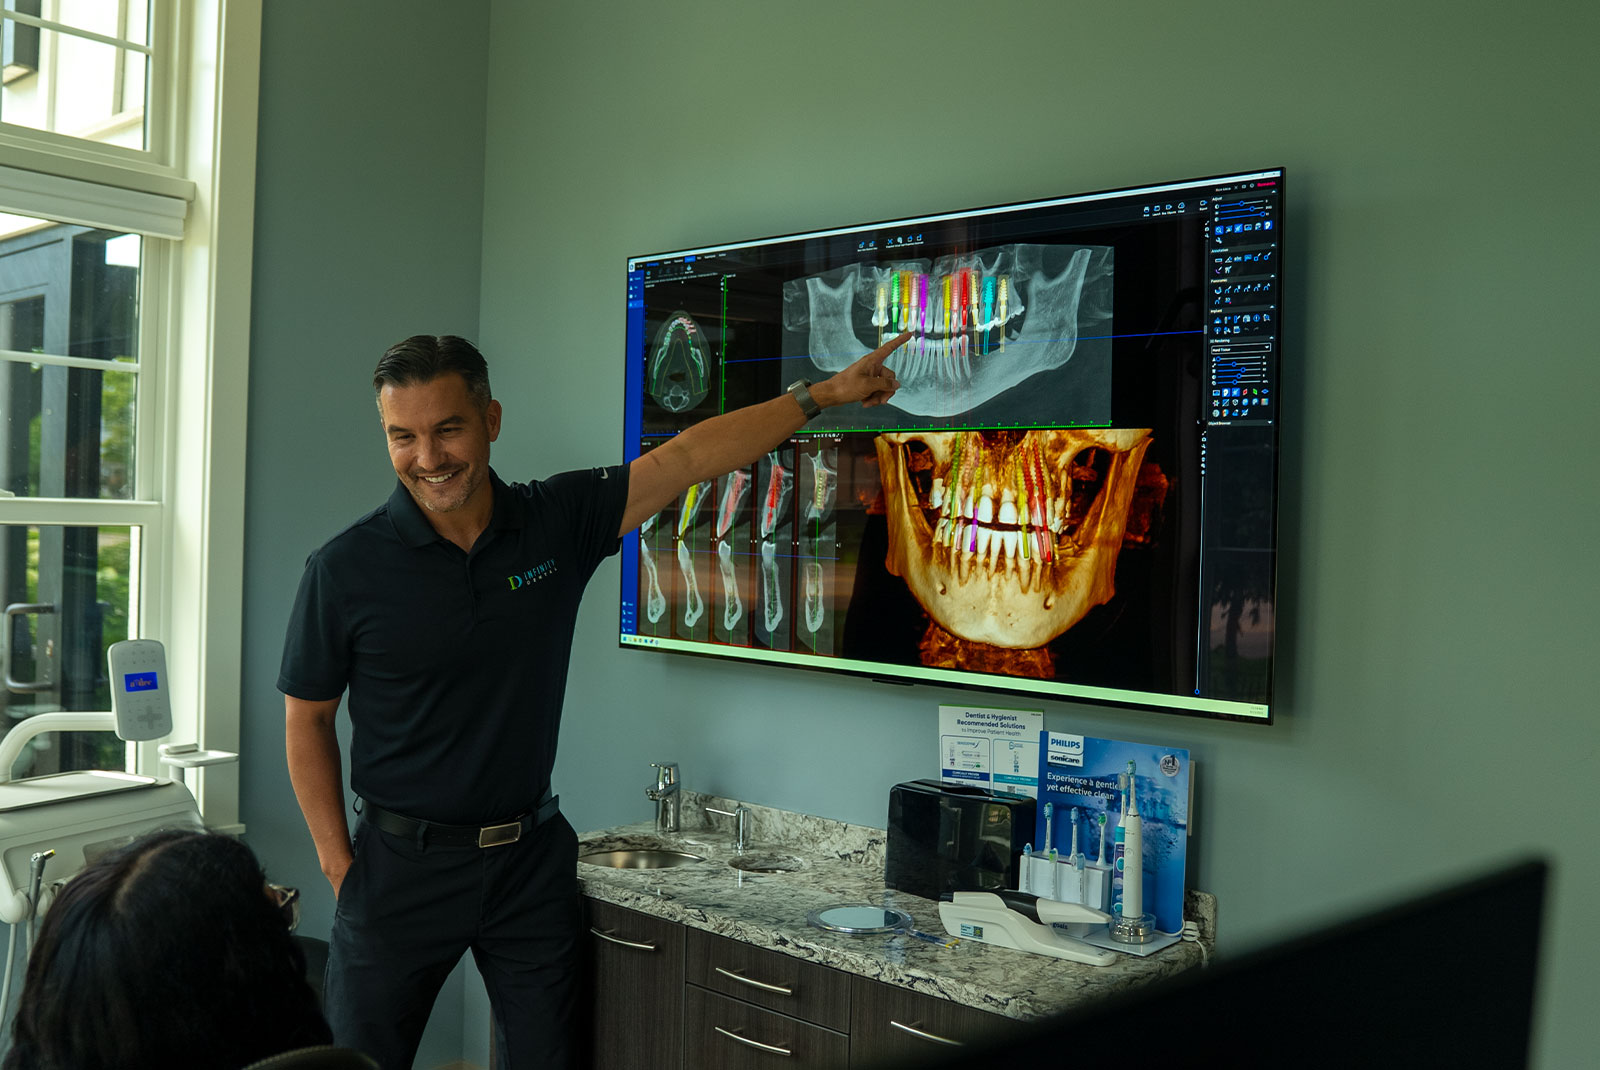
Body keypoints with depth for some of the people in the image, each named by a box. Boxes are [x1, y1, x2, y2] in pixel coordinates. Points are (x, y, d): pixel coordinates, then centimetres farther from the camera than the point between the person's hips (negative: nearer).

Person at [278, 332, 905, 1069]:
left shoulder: (559, 520, -4)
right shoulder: (345, 567, -10)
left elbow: (688, 459, -4)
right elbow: (307, 721, -1)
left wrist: (822, 395, -5)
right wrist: (340, 869, -4)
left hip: (532, 857, 2)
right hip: (403, 863, -2)